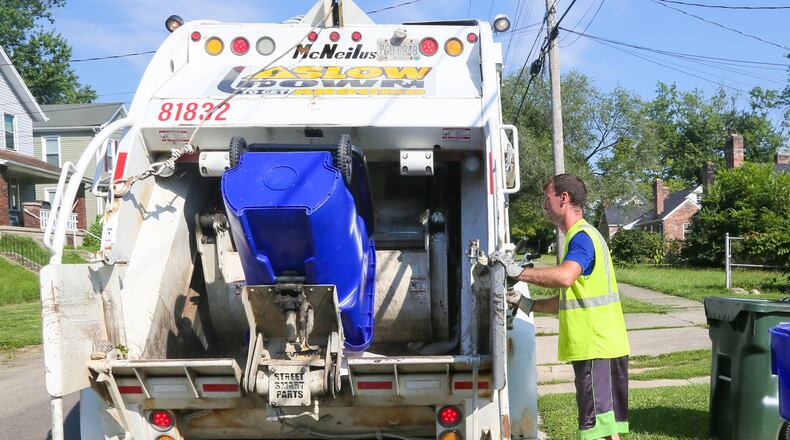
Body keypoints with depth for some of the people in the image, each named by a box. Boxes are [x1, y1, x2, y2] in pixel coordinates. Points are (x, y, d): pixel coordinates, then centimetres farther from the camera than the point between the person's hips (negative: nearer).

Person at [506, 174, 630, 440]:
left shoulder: (582, 236, -13)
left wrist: (519, 272, -25)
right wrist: (528, 305, 15)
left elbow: (565, 277, -35)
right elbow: (570, 299, 25)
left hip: (597, 350, -11)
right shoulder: (579, 236, 20)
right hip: (593, 348, 11)